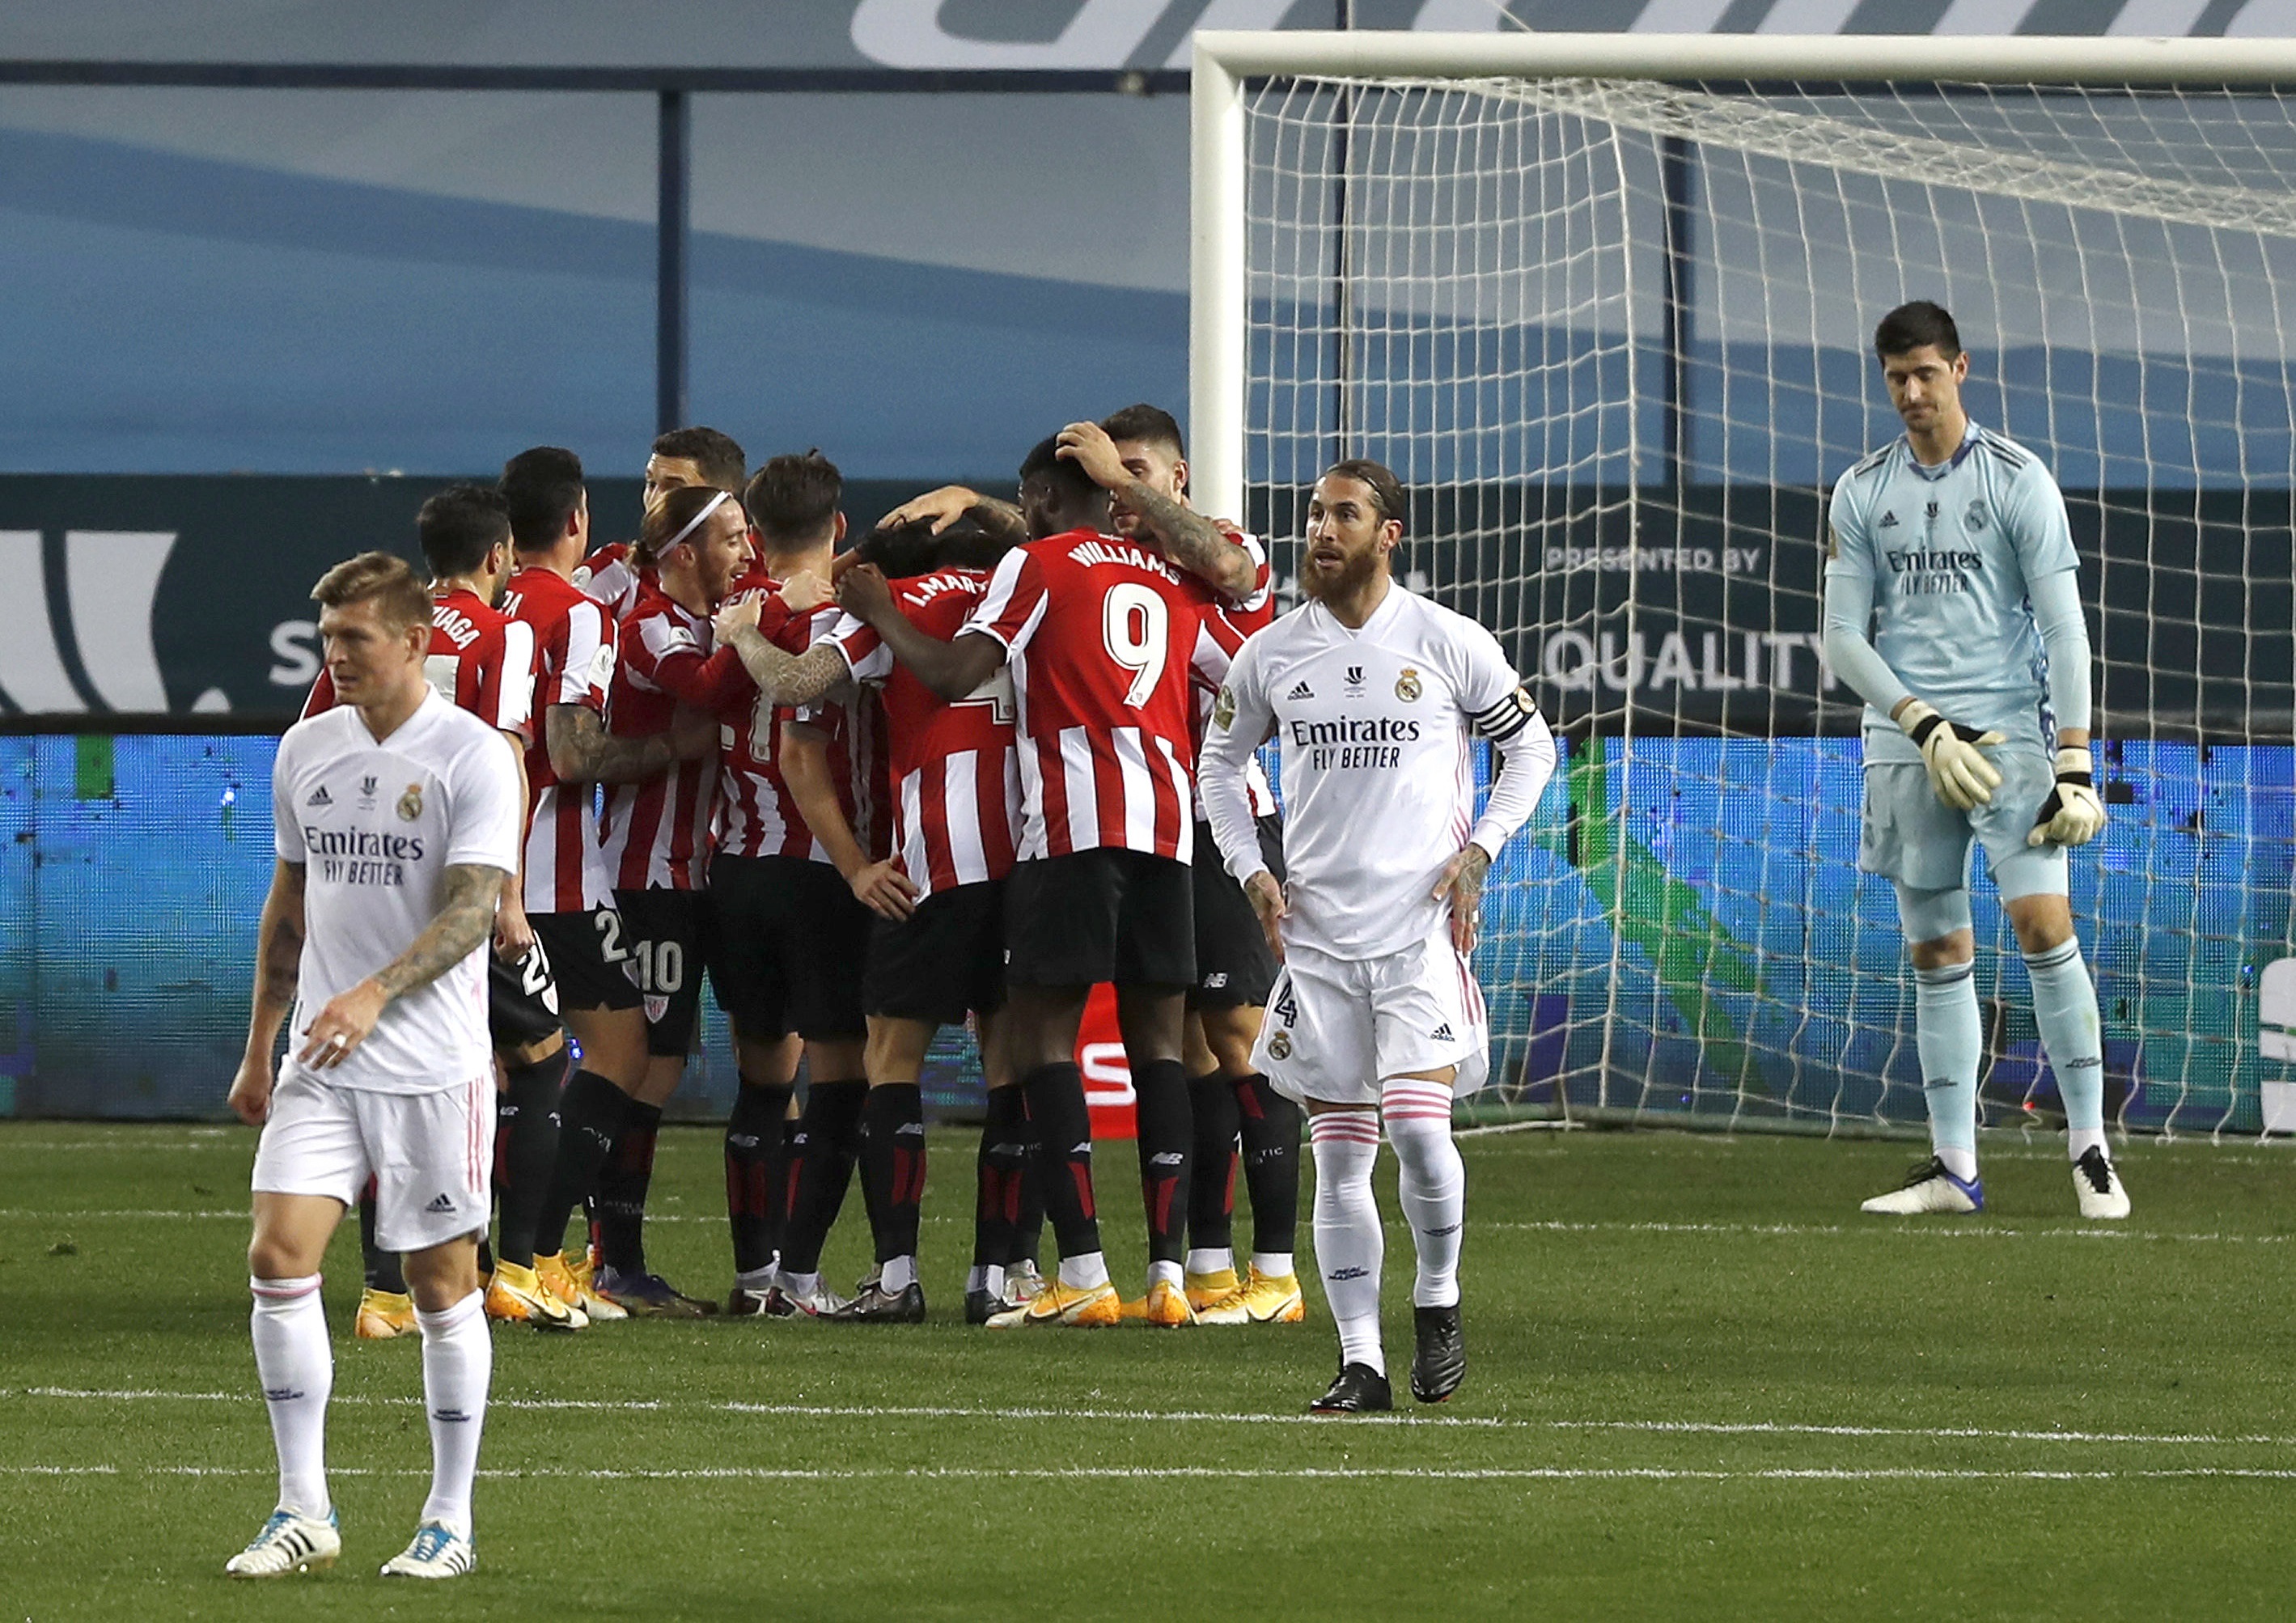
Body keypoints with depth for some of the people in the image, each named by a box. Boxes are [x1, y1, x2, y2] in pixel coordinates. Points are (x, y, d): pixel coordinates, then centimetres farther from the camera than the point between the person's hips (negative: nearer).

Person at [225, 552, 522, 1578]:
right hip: (321, 1066, 5)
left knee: (443, 1286, 2)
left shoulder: (471, 755, -9)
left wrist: (374, 994, -32)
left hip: (434, 1068, -5)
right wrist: (259, 1050, 18)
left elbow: (472, 911, -17)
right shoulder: (305, 751, 9)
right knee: (279, 1257, -9)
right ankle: (303, 1511, -2)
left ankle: (450, 1522, 12)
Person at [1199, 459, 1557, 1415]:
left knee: (1418, 1124, -17)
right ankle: (1361, 1362, 7)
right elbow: (1220, 762, 19)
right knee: (1339, 1153, 2)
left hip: (1423, 927, -3)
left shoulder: (1447, 643, -2)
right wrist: (1250, 870, 7)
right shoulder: (1272, 655, 5)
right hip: (1318, 932, 3)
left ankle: (1438, 1300, 8)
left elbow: (1530, 744, 8)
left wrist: (1480, 850, -2)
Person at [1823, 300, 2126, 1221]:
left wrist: (2074, 762, -11)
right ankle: (1953, 1169, 7)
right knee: (1936, 952, 4)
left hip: (2012, 731, -3)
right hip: (1906, 749, 3)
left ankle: (2090, 1150, -7)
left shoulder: (2018, 480, 0)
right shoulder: (1861, 493, 9)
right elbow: (1843, 637, 6)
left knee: (2042, 922, -14)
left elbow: (2063, 628, -3)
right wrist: (1924, 725, -9)